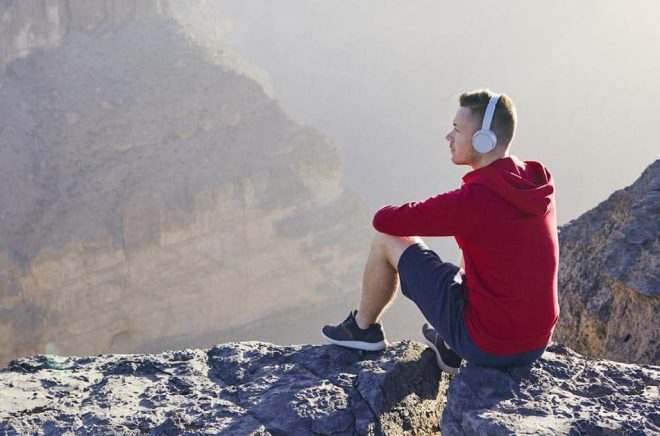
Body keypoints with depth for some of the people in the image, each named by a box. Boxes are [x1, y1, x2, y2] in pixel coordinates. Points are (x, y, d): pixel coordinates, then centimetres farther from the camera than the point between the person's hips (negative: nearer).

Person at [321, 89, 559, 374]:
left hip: (485, 345, -7)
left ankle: (363, 328, 29)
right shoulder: (538, 183, 0)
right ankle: (450, 349, 36)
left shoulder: (472, 200, -23)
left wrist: (420, 215, 9)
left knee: (387, 239, 4)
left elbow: (383, 219, -13)